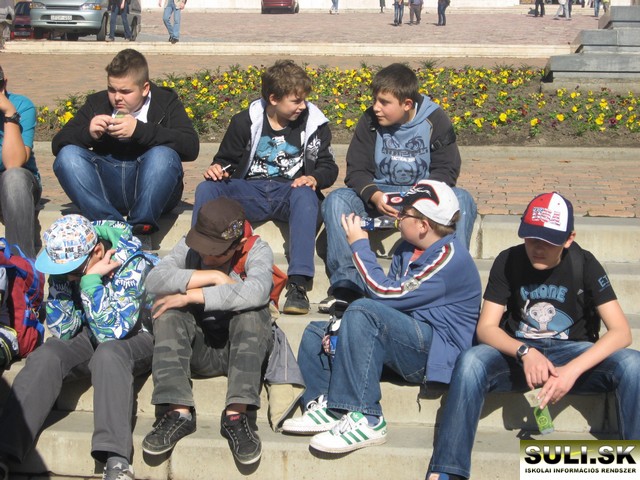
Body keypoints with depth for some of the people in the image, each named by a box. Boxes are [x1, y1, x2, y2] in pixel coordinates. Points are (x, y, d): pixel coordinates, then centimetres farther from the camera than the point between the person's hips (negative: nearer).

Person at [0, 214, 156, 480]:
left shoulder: (131, 263, -24)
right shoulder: (64, 261, -9)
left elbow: (112, 331, -28)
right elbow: (63, 331, -7)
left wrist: (90, 279, -31)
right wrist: (63, 279, -20)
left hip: (135, 337, -4)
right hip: (89, 337, 5)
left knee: (108, 354, -37)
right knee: (45, 356, -25)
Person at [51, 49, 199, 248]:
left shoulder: (165, 102, 6)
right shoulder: (97, 103, 15)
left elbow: (191, 147, -11)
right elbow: (58, 144, 8)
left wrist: (139, 129, -19)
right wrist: (88, 133, -12)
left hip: (152, 190, -3)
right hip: (106, 191, 3)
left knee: (163, 155, -31)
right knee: (67, 155, -21)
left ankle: (140, 229, -30)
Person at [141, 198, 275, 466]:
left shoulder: (257, 251, -10)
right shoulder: (189, 247, -1)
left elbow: (256, 291, -33)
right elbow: (154, 280, -20)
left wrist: (190, 296, -29)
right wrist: (214, 277, -24)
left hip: (243, 348, -2)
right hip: (197, 350, 2)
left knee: (252, 309, -30)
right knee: (170, 311, -23)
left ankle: (236, 414, -35)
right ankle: (179, 412, -32)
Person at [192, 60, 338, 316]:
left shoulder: (313, 123, 4)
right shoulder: (245, 122, 5)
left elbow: (328, 166, 8)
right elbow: (227, 159, 14)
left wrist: (314, 179, -16)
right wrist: (217, 168, -11)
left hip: (290, 191, -1)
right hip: (249, 191, 2)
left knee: (306, 195, -38)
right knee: (206, 189, -25)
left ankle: (298, 284, -44)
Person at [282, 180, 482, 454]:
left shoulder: (448, 257, -18)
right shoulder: (406, 251, 12)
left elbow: (386, 294, -21)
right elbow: (387, 300, 14)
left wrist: (359, 245, -10)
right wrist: (345, 326, -4)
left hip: (435, 353, -10)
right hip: (405, 342, 10)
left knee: (363, 312, -33)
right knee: (316, 333, 11)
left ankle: (365, 420, -33)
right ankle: (326, 406, -10)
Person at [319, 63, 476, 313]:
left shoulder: (435, 120, -6)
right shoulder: (370, 121, -1)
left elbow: (446, 171, -9)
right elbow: (356, 170, -4)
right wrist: (374, 196, -27)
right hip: (379, 194, 2)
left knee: (462, 200, -32)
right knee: (336, 200, -26)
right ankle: (346, 285, -28)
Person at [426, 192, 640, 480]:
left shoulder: (584, 265, -8)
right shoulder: (508, 262, -6)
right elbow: (486, 327, -9)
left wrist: (572, 370, -30)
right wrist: (525, 352, -30)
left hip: (573, 352, 0)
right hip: (518, 352, 0)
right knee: (470, 361, -33)